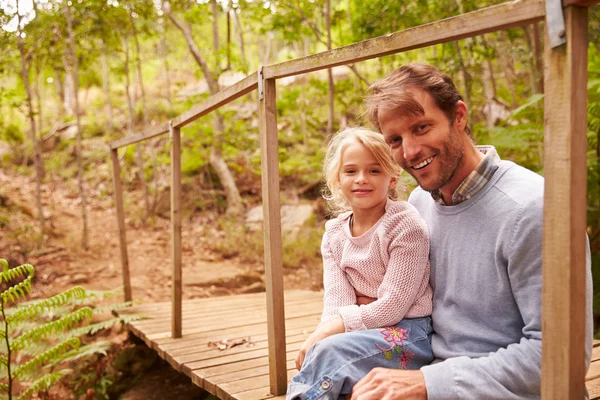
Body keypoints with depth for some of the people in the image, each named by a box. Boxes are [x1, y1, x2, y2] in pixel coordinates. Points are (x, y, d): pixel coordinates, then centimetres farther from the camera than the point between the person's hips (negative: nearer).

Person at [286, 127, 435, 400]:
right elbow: (336, 301, -5)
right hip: (366, 329, 5)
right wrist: (322, 335, -26)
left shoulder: (405, 225, -15)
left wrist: (326, 332, -21)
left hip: (407, 330, -5)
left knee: (328, 351, -27)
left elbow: (393, 305, -18)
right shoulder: (334, 234, 4)